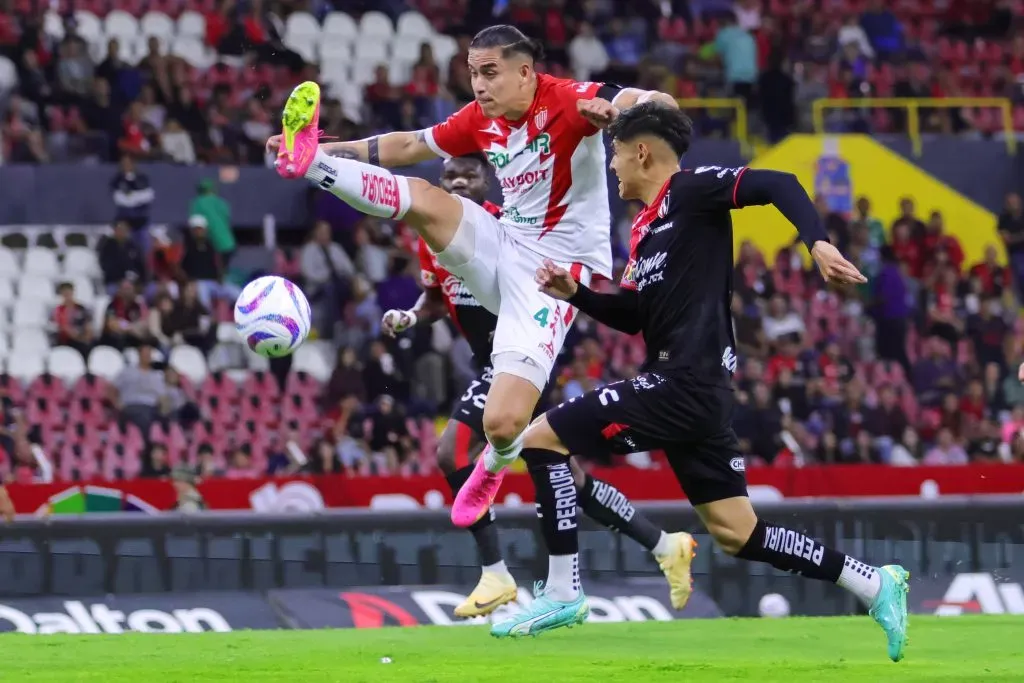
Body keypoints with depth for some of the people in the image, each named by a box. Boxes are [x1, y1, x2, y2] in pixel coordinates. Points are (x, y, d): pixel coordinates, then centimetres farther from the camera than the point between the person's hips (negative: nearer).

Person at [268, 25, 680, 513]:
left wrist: (612, 111, -50)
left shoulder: (567, 101, -17)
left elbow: (661, 106, -28)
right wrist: (329, 150, 11)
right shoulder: (481, 119, 3)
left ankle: (493, 467, 18)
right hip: (503, 249, 6)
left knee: (501, 423, -15)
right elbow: (408, 146, 17)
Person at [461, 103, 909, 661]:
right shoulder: (646, 228, 22)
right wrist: (575, 293, 15)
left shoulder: (690, 191, -5)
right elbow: (633, 317, 28)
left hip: (683, 384, -10)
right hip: (694, 389, 10)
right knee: (736, 532, 9)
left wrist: (818, 242, -30)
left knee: (541, 438, -7)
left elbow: (779, 185, -15)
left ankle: (563, 593, -7)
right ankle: (874, 585, 11)